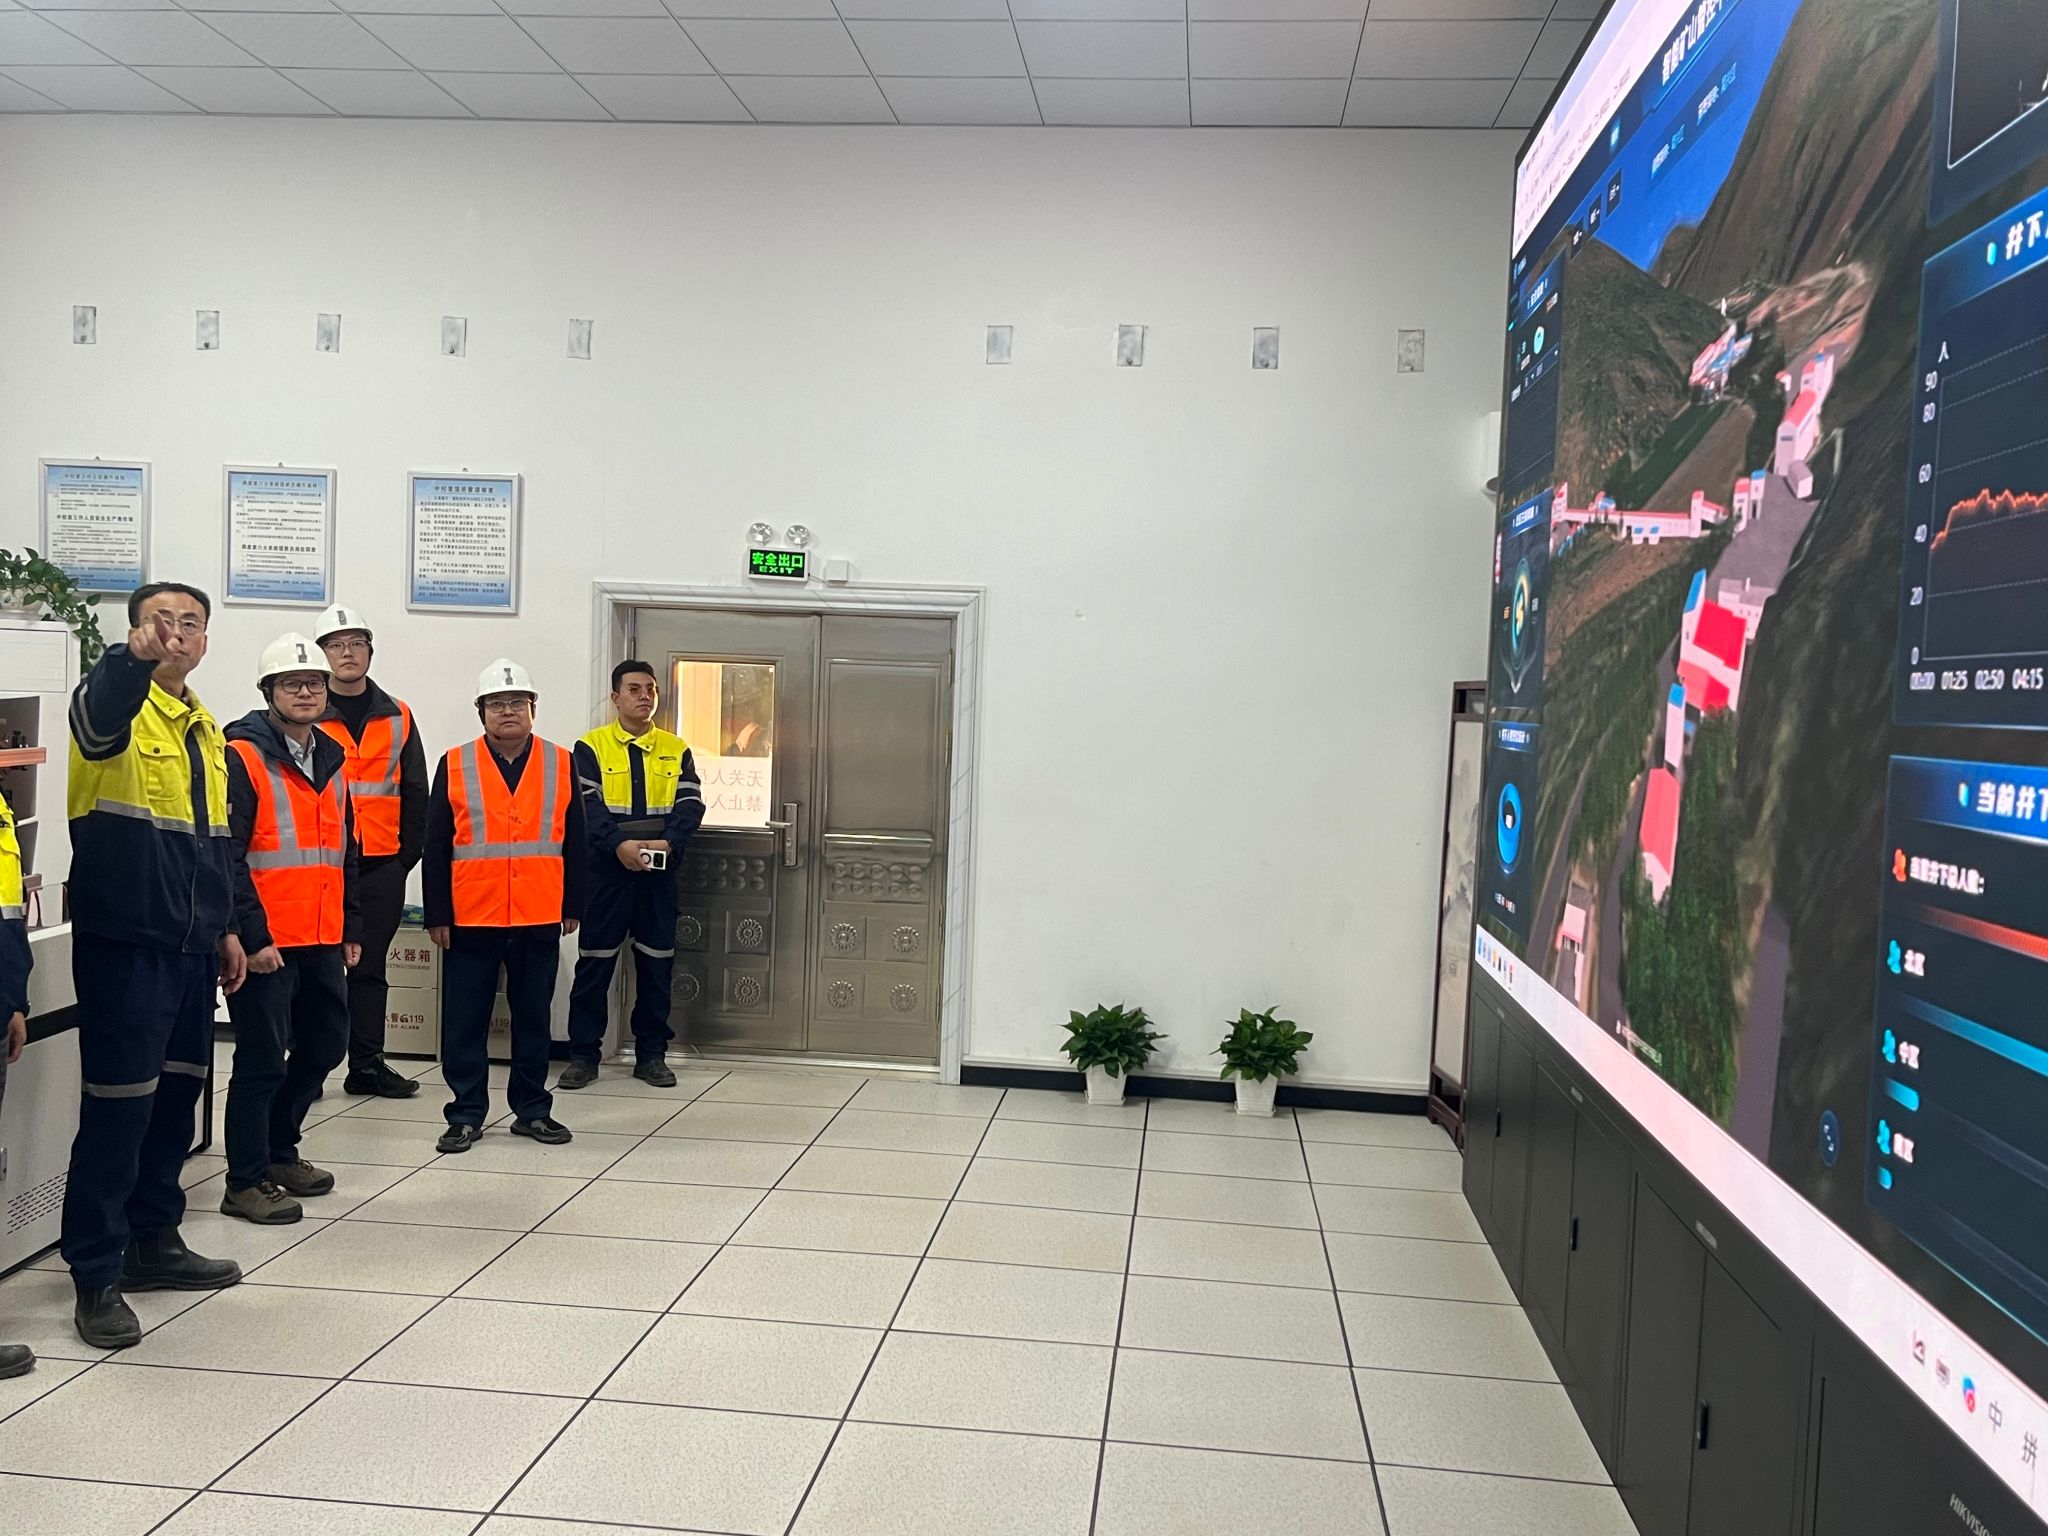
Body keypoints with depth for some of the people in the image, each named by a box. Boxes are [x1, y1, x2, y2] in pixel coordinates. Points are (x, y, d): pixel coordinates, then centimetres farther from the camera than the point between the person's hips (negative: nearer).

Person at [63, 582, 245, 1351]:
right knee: (118, 1108, -4)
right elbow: (96, 712, -35)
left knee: (175, 1097, 15)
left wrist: (225, 927, 19)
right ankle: (96, 1275, 6)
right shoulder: (117, 705, -8)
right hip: (123, 942, -7)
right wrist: (135, 657, -54)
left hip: (190, 946, 7)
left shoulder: (206, 729, 15)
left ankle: (154, 1240, 30)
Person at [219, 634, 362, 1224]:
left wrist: (352, 927, 18)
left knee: (324, 1047, 16)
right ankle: (246, 1182, 12)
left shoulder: (332, 761, 14)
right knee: (262, 1061, -1)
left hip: (323, 942, 8)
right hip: (267, 945, -8)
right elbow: (226, 856, -15)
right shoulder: (242, 759, -10)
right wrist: (251, 936, -18)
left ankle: (278, 1151, 34)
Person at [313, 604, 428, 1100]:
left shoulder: (397, 717, 9)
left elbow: (414, 793, 11)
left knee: (370, 966, 9)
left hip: (382, 864, 3)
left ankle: (367, 1064, 16)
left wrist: (406, 854, 5)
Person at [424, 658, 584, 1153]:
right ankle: (466, 1115, 16)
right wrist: (437, 914, -3)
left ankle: (533, 1110, 22)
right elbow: (436, 847, 1)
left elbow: (573, 843, 8)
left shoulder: (560, 764, 4)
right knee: (465, 1020, 5)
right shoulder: (455, 764, 0)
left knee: (534, 1016, 11)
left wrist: (572, 907, 6)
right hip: (470, 918, -1)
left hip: (540, 920, 1)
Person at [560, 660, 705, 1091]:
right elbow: (586, 805, -9)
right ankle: (583, 1054, 11)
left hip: (660, 871, 2)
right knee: (594, 962, 1)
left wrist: (669, 842, -19)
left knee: (657, 962, 7)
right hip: (606, 870, -2)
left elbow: (690, 804, 0)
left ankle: (651, 1054, 18)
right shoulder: (591, 747, 1)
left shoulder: (676, 749, 9)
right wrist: (619, 844, -25)